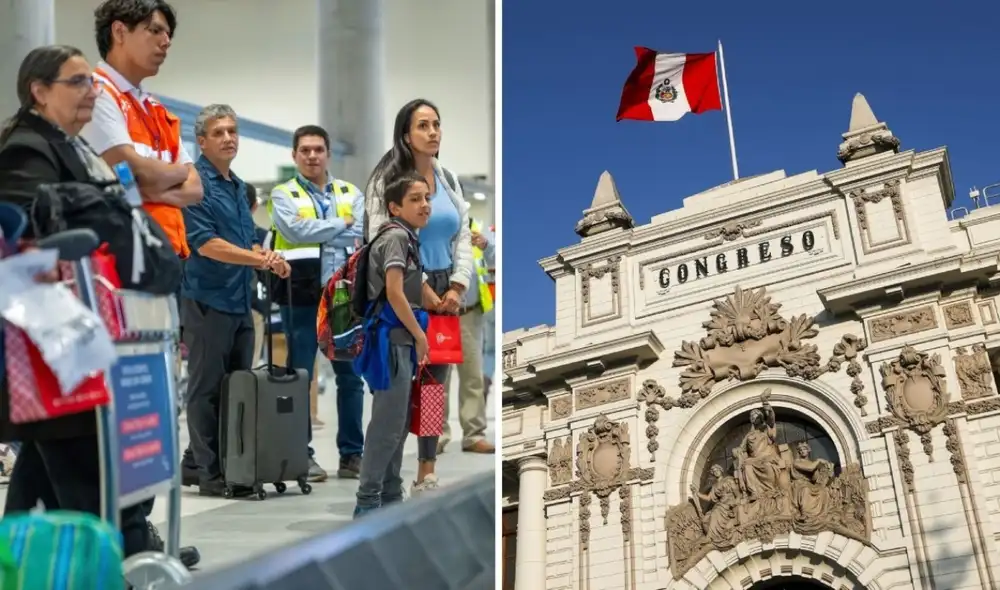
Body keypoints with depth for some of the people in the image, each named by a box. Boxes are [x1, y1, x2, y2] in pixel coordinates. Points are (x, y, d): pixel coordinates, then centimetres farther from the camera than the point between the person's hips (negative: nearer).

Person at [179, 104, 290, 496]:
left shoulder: (238, 186, 17)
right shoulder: (196, 183, -10)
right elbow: (204, 243, -18)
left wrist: (268, 258, 2)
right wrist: (258, 259, -22)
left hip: (240, 299, 9)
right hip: (208, 299, -9)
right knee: (207, 388, -1)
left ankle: (196, 464, 22)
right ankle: (209, 472, 7)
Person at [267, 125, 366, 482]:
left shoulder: (351, 193, 11)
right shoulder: (283, 195, 3)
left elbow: (362, 236, -5)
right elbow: (295, 229, -17)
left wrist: (316, 233, -12)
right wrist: (341, 224, -8)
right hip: (301, 298, -3)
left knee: (351, 376, 7)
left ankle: (352, 454, 17)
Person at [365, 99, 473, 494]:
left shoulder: (449, 180, 12)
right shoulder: (387, 179, -5)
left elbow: (464, 238, 9)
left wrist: (457, 287, -4)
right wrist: (420, 287, -14)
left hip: (445, 290, 6)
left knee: (436, 384, 10)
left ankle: (427, 476, 20)